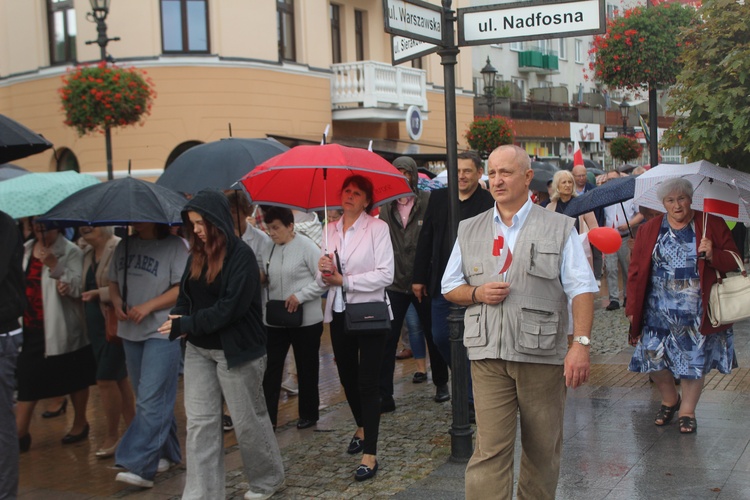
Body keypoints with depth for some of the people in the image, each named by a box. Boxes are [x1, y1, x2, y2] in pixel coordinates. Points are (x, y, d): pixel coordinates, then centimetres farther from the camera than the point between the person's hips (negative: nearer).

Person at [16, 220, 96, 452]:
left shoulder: (70, 252, -10)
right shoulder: (25, 250, 8)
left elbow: (77, 287, -20)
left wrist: (55, 265, -31)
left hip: (62, 328, -5)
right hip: (31, 328, 5)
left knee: (74, 379, 10)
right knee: (27, 380, 5)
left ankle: (80, 423, 28)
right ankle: (20, 433, 11)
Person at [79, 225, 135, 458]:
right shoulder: (87, 253, 11)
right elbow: (86, 286, 20)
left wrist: (99, 293, -24)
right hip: (95, 323, 8)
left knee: (106, 378, -6)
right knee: (119, 377, 14)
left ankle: (112, 435, 7)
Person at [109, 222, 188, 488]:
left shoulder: (174, 245, -8)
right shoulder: (125, 245, 11)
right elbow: (113, 282, 18)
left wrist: (148, 306, -18)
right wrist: (116, 301, -3)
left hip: (162, 332, -7)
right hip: (131, 331, 7)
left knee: (151, 400, -11)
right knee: (146, 398, 14)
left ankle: (139, 466, -11)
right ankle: (166, 454, 27)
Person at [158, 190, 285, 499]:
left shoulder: (241, 256, -14)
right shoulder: (197, 256, 8)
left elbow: (231, 306, -20)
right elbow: (185, 294, 12)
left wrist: (187, 325, -18)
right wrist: (178, 318, -11)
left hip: (236, 350, -6)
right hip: (199, 349, 7)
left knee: (248, 419, 8)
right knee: (200, 421, 4)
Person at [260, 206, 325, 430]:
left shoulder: (306, 246, -11)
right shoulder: (270, 248, 4)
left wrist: (300, 296, -19)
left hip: (305, 319, -4)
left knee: (306, 368, 11)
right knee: (271, 368, 1)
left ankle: (308, 414, 26)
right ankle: (268, 417, 7)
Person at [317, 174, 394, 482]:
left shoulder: (377, 228, -7)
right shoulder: (330, 230, 8)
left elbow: (385, 274, -15)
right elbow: (322, 280, 10)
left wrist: (345, 280, -16)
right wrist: (323, 272, -13)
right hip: (339, 314, 6)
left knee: (368, 383, -5)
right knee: (347, 377, 18)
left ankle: (370, 454, 0)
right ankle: (361, 428, 43)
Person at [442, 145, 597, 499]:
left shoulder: (559, 228, 4)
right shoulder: (469, 231, 12)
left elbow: (581, 289, -2)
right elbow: (449, 288, 17)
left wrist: (581, 343, -14)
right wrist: (477, 293, -5)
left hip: (543, 354, -1)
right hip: (488, 355, 1)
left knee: (543, 450, 9)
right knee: (490, 450, -6)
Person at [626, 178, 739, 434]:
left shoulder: (712, 225, 1)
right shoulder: (649, 230, 5)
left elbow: (733, 261, 3)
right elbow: (636, 270, 6)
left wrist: (713, 255, -19)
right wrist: (633, 307, 3)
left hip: (697, 312, -1)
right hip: (659, 312, 1)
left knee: (695, 360, 5)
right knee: (653, 357, 0)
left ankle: (687, 411, 25)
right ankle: (669, 400, 29)